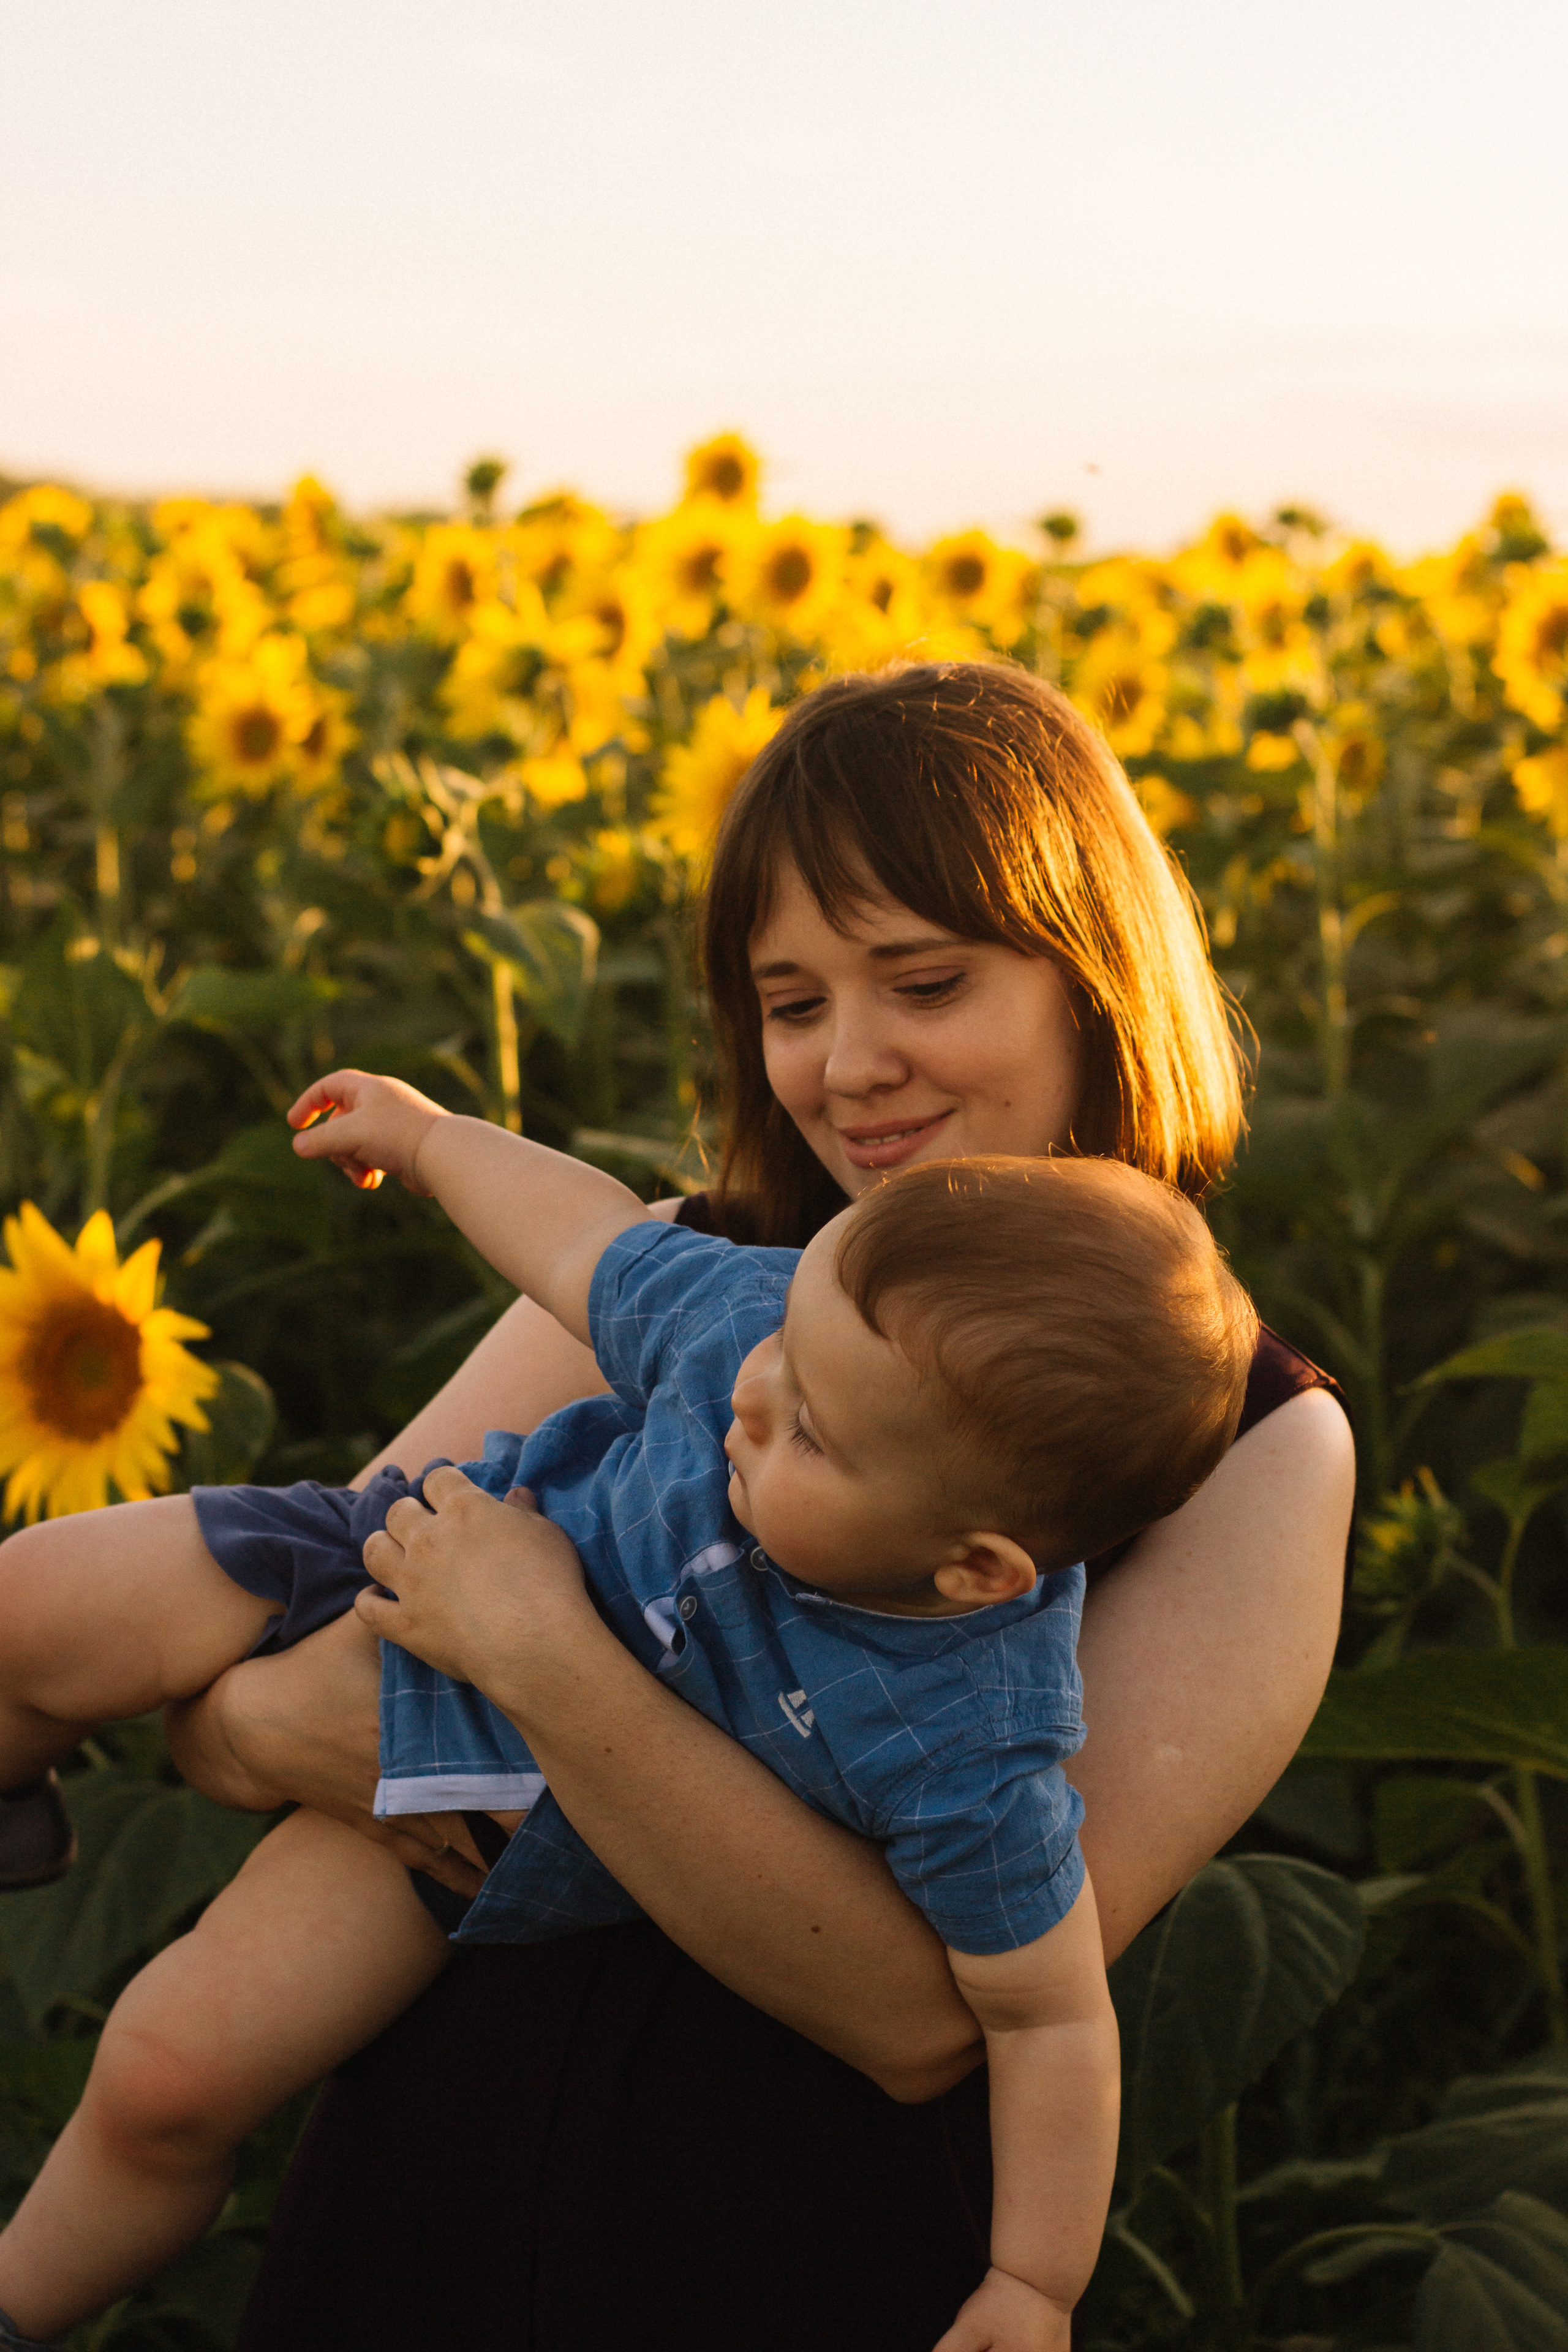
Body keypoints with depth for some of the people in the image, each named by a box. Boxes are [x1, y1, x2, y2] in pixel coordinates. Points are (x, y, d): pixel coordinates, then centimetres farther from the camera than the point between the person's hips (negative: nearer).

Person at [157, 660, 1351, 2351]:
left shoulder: (1254, 1446, -10)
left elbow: (933, 2012, -19)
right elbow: (208, 1677, 2)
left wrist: (543, 1662, -26)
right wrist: (264, 1721, -19)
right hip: (427, 2195, 3)